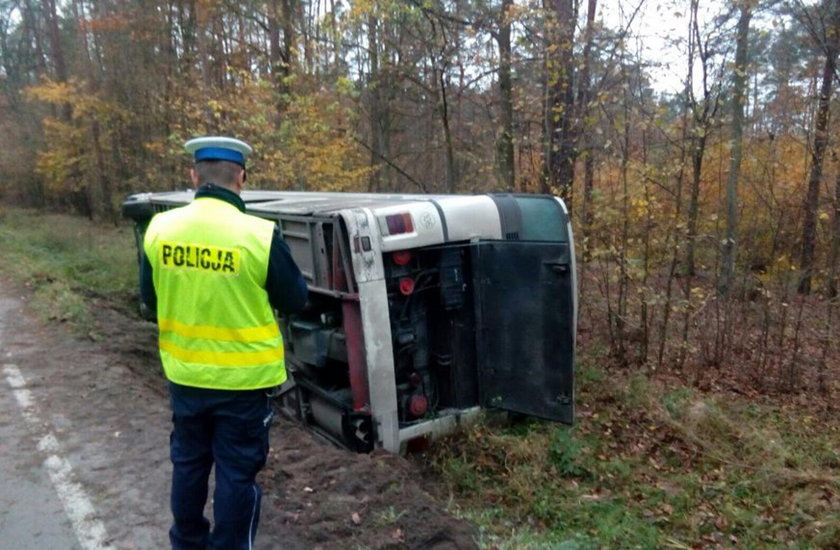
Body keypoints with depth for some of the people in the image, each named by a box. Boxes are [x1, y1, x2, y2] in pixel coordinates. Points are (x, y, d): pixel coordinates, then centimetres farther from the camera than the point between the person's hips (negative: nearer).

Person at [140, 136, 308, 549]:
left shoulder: (160, 228, -7)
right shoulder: (259, 234, -21)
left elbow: (149, 297, 7)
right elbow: (295, 302, -8)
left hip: (185, 374, 5)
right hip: (243, 377, -4)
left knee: (189, 462, 23)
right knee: (237, 472, 11)